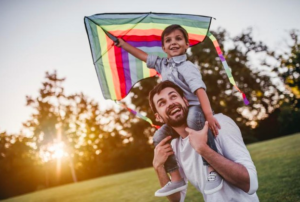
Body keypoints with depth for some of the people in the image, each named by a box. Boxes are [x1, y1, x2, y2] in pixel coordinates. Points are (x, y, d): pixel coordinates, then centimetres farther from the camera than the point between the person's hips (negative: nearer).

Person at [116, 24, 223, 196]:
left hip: (195, 109, -9)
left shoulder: (187, 67, -17)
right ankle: (177, 179, 9)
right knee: (159, 137, 4)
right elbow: (143, 56, 20)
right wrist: (123, 43, 25)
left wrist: (209, 115, -42)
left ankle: (213, 169, -34)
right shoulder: (162, 64, 8)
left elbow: (200, 90, -30)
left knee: (194, 119, -41)